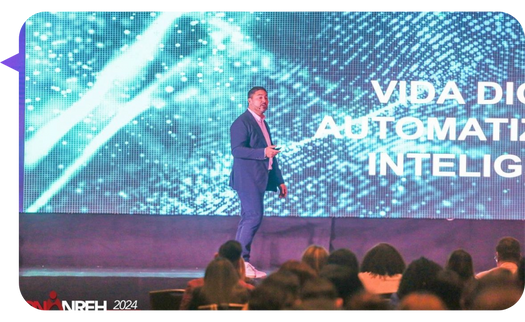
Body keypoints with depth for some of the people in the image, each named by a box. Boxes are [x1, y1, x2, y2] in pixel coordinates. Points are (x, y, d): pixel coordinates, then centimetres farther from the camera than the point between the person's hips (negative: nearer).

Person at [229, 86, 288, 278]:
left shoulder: (263, 124, 22)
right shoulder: (241, 123, -8)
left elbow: (270, 155, 26)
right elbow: (237, 150, -19)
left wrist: (279, 181, 24)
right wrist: (263, 152, -28)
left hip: (259, 179, 9)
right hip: (247, 178, -9)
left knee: (248, 219, 7)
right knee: (254, 216, -16)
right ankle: (240, 261, -15)